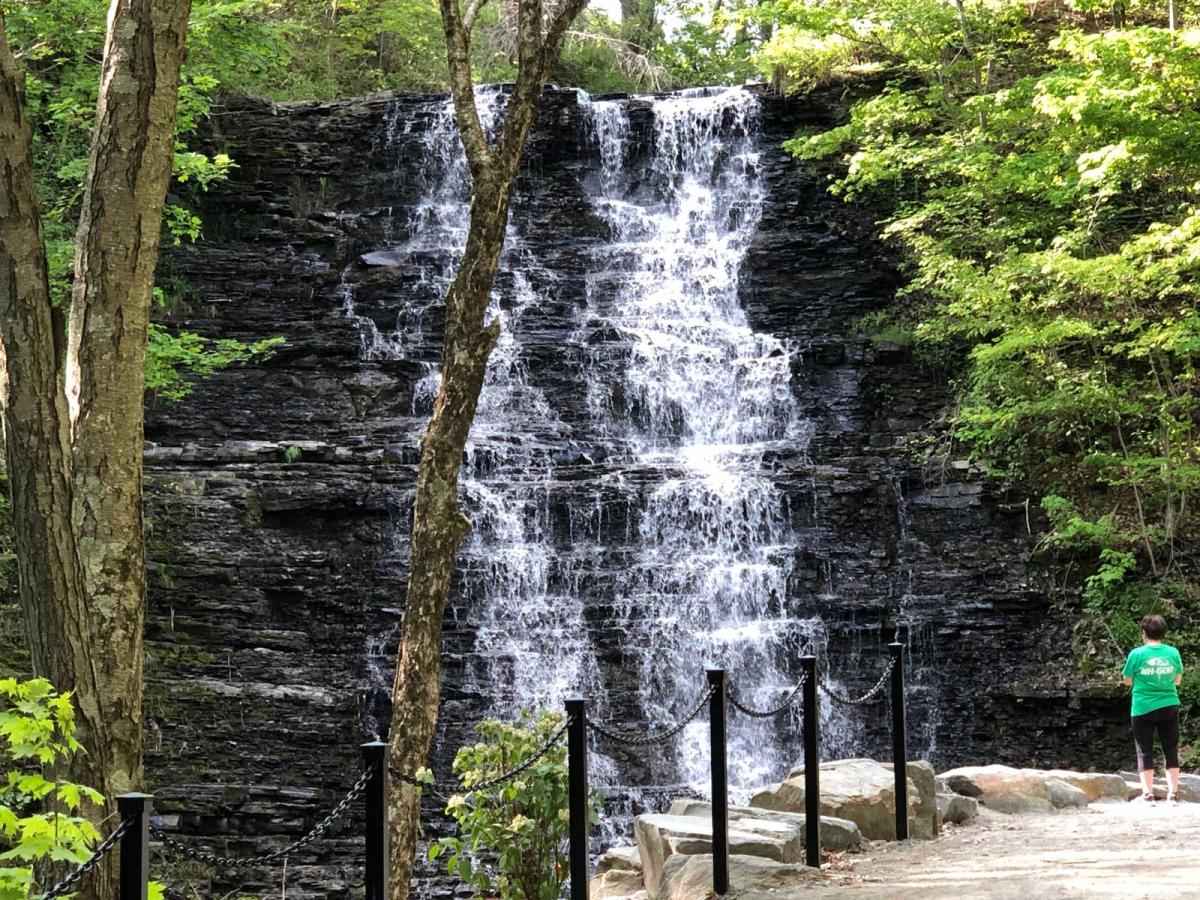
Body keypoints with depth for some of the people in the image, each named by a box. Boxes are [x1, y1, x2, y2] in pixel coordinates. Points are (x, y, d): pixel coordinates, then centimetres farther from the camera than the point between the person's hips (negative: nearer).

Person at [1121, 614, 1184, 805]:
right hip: (1169, 707, 2)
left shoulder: (1137, 654, -9)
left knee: (1145, 752, 5)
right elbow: (1178, 680, 9)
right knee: (1171, 750, 10)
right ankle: (1173, 793, 8)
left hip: (1143, 709, -2)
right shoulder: (1173, 653, -3)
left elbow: (1127, 681, 1)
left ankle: (1148, 794, 1)